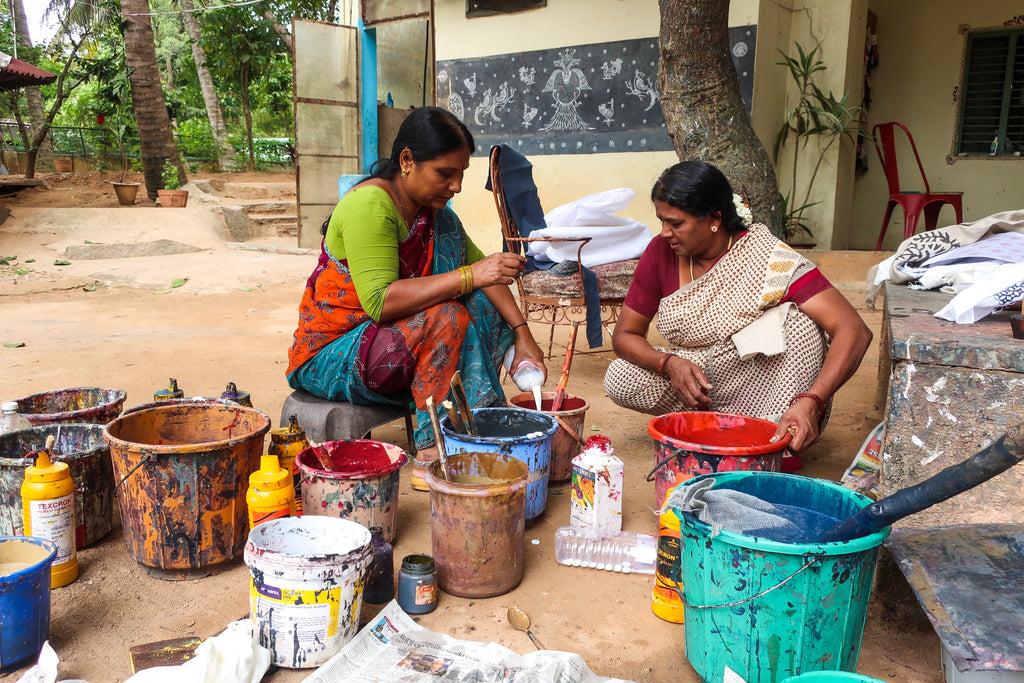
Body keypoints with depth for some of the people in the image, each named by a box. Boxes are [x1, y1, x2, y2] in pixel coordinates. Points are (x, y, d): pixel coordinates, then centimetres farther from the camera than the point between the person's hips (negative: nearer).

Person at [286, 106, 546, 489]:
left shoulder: (431, 211, 4)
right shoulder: (369, 205, -22)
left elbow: (477, 265, 3)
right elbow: (379, 301, -31)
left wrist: (522, 335, -9)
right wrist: (469, 276, -35)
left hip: (387, 337, 8)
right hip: (329, 354, -8)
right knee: (447, 317, -28)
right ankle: (431, 456, -23)